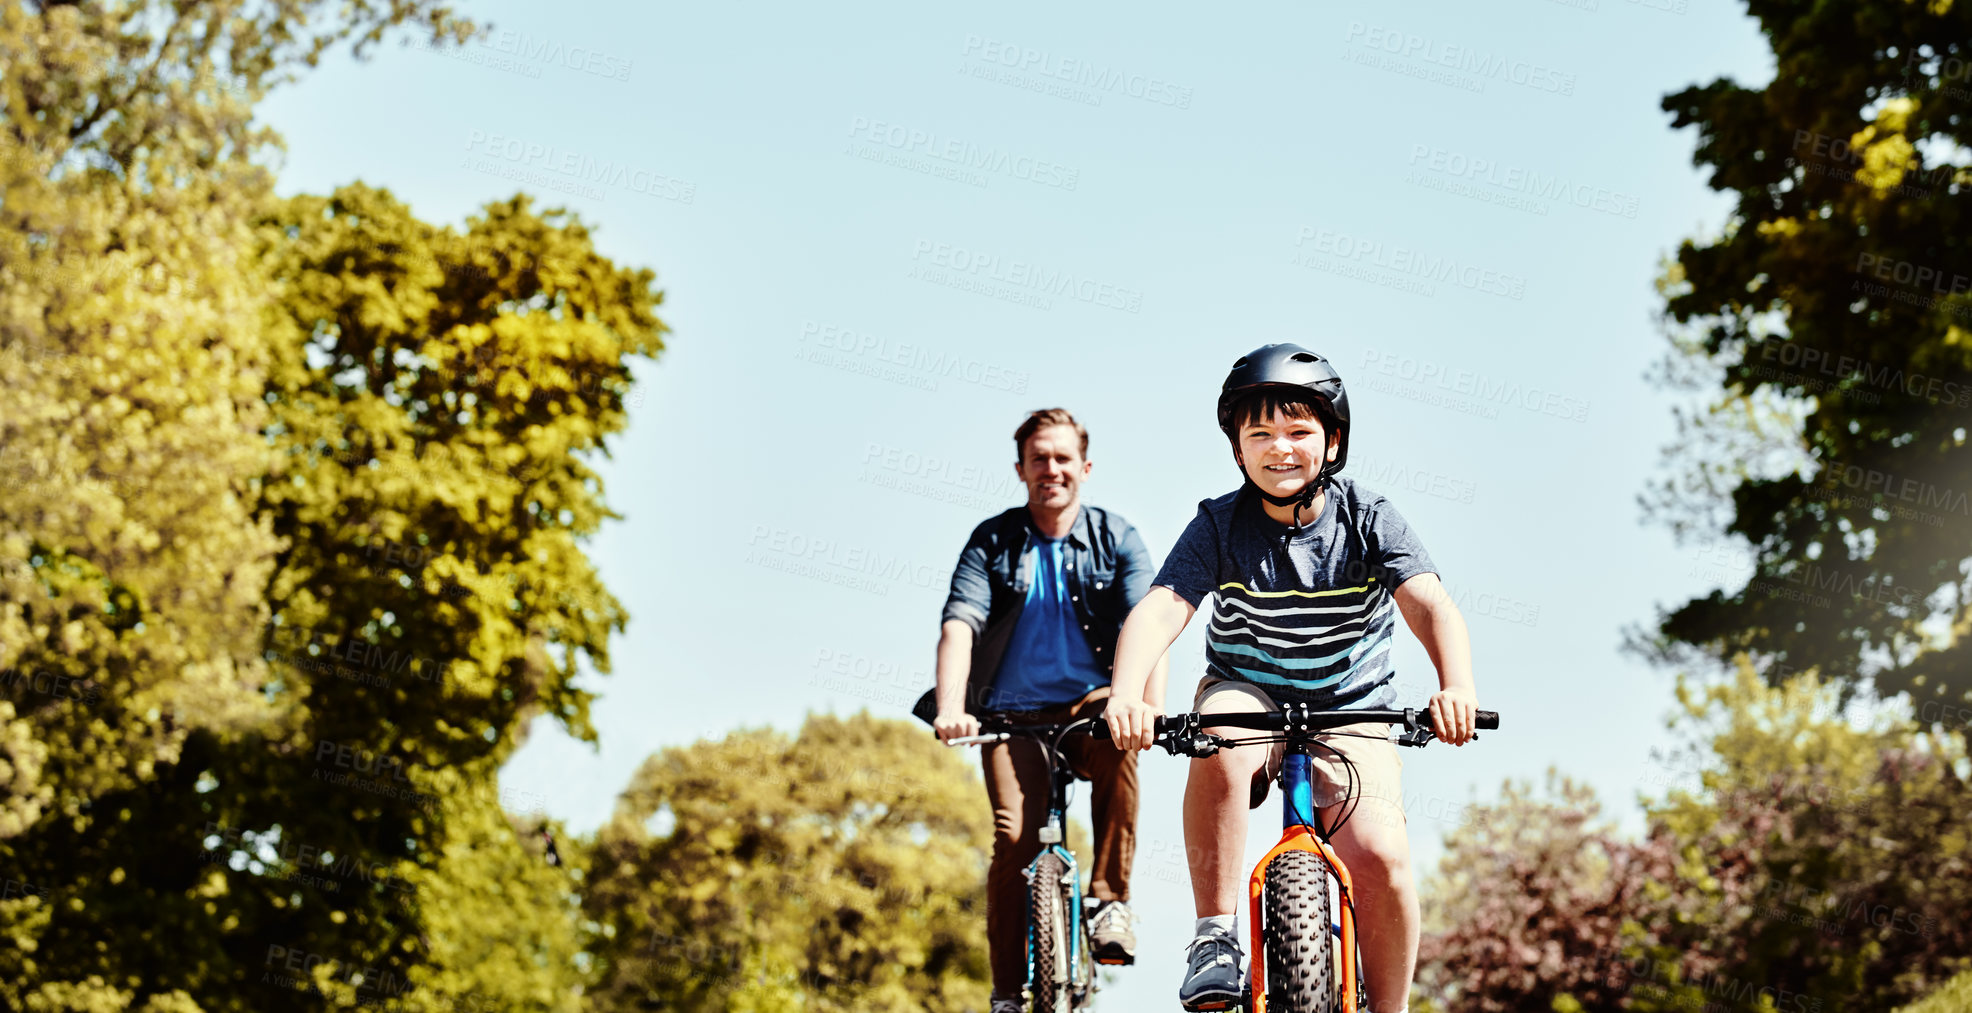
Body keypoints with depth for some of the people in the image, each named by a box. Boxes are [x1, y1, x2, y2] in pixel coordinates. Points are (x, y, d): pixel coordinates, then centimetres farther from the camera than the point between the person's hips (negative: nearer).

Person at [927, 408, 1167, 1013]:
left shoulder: (1117, 540, 2)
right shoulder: (993, 542, 3)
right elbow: (960, 624, -11)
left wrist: (1152, 707, -32)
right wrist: (951, 710, -29)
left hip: (1090, 702, 0)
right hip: (1014, 714, 1)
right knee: (1016, 837, -20)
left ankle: (1111, 901, -25)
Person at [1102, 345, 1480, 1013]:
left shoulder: (1368, 520, -9)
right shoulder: (1219, 525, -8)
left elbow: (1430, 605, -23)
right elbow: (1158, 610, -21)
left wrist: (1457, 686, -45)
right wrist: (1127, 694, -42)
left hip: (1349, 712, 0)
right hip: (1248, 695, 0)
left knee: (1380, 857, -23)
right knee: (1222, 743, -37)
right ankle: (1215, 935, -23)